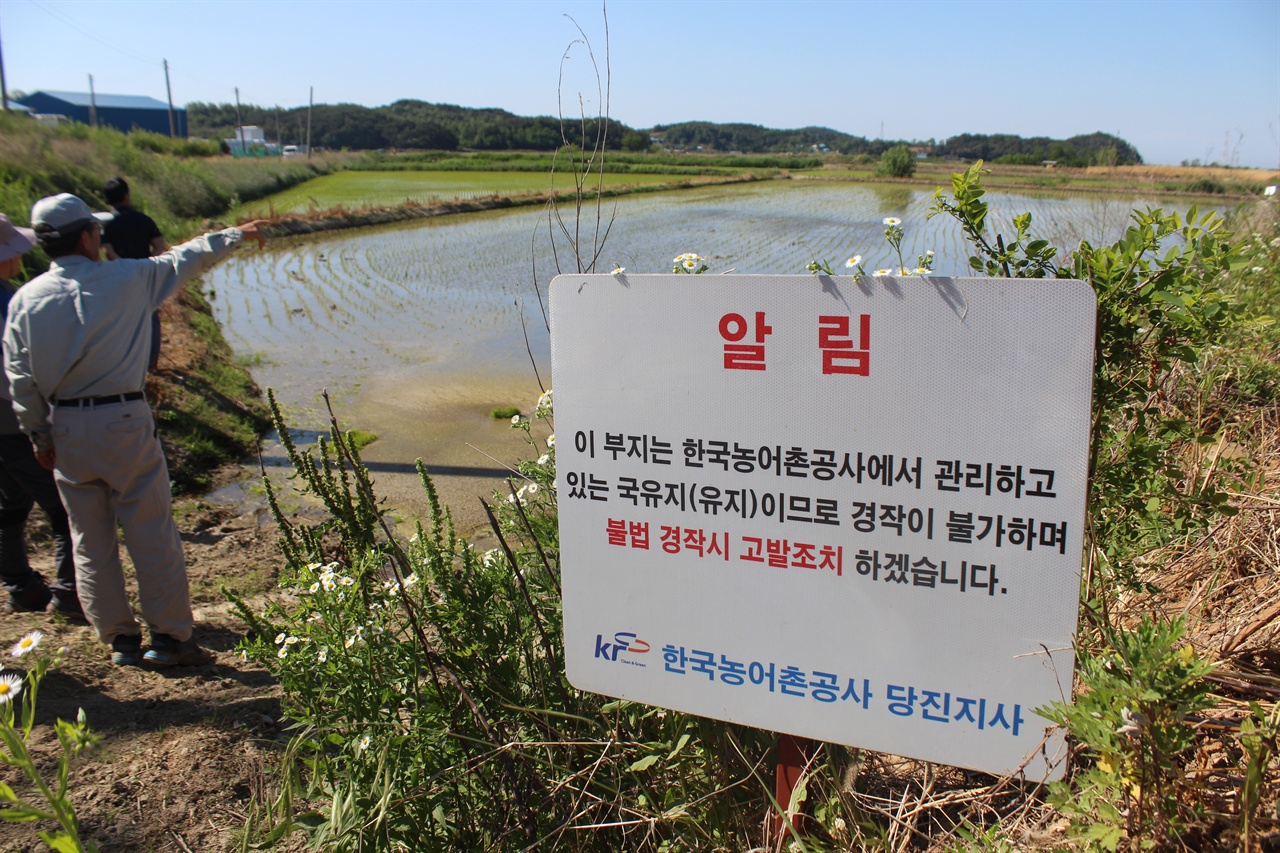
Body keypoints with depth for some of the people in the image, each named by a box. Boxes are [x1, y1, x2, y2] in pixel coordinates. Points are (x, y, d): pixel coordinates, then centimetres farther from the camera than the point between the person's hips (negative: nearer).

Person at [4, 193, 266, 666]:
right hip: (124, 422, -4)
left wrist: (40, 438, 15)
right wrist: (235, 234, 24)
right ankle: (170, 637, 9)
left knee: (91, 542, 13)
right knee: (152, 534, 4)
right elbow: (185, 258, 9)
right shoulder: (126, 279, -6)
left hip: (65, 429, 4)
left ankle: (119, 639, 21)